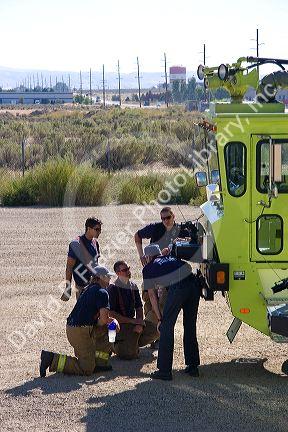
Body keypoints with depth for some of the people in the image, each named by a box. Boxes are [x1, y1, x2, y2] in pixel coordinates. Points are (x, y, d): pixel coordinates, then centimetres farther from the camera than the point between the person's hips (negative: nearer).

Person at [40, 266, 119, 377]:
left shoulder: (89, 289, 19)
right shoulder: (102, 293, -9)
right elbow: (104, 319, -16)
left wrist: (113, 320, 11)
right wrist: (97, 325, 5)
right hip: (81, 331, -9)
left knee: (108, 329, 22)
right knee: (87, 369, -4)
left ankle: (99, 363, 18)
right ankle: (53, 359, -11)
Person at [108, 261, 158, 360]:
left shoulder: (133, 286, 8)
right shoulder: (113, 288, -13)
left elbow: (139, 308, 11)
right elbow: (111, 314, -17)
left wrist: (139, 323, -10)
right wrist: (133, 321, -18)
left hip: (131, 321, 7)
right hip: (119, 324, -7)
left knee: (154, 330, -11)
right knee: (130, 354, -21)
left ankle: (132, 344, 3)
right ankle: (115, 345, 9)